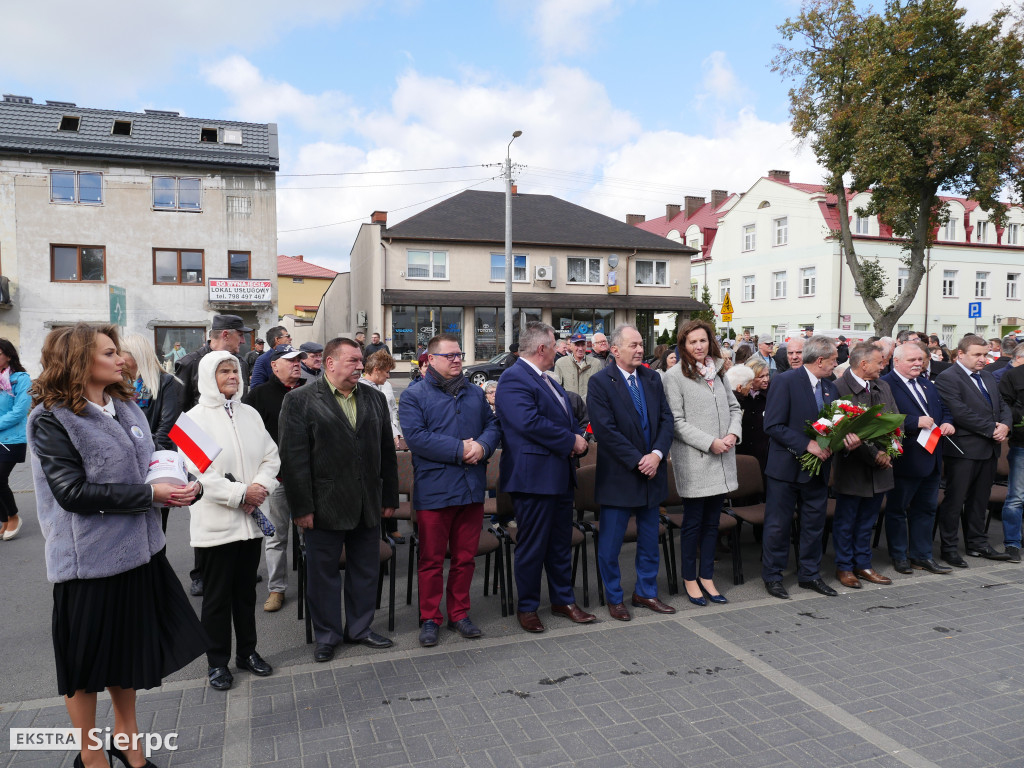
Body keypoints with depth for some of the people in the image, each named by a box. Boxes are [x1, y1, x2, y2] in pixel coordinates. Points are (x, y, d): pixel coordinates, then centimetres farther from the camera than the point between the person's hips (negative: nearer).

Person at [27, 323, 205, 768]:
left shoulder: (126, 406, 6)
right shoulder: (52, 419, -14)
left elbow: (151, 462, 13)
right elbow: (71, 491, -21)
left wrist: (180, 487, -8)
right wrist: (149, 494, -22)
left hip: (138, 549, 7)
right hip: (88, 559, -6)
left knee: (128, 646, 21)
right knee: (86, 659, 11)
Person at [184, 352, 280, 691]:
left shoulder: (250, 414, 9)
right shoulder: (195, 418, -7)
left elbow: (271, 457, 7)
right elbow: (198, 472, -15)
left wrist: (261, 486, -11)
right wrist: (240, 494, -18)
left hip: (252, 519, 5)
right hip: (215, 522, -5)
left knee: (246, 590, 16)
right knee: (217, 595, 7)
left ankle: (247, 651, 31)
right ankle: (217, 661, 22)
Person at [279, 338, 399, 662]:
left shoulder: (375, 398, 9)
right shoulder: (300, 400, -6)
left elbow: (387, 451, 11)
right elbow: (293, 458, -10)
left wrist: (389, 497, 9)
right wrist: (301, 507, -13)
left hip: (368, 506, 4)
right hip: (325, 507, -4)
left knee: (366, 570, 15)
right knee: (323, 572, 9)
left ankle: (360, 628, 32)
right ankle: (326, 635, 27)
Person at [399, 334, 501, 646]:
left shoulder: (475, 393, 14)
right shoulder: (414, 396, -3)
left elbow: (493, 425, 11)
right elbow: (416, 437, -15)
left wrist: (481, 446, -11)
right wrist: (460, 450, -17)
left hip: (472, 489, 5)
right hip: (433, 490, -4)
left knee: (465, 558, 12)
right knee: (432, 560, 5)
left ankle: (459, 614, 27)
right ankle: (430, 618, 20)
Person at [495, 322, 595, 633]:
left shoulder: (547, 380, 18)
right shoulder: (513, 379, -15)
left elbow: (567, 417, 22)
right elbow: (530, 423, -26)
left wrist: (579, 438, 0)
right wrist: (571, 441, -17)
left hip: (561, 475, 9)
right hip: (534, 476, -9)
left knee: (561, 543, 18)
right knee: (532, 546, 3)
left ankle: (563, 600, 31)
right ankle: (527, 607, 19)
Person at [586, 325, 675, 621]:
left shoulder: (652, 378, 7)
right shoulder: (600, 382, -10)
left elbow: (666, 419, 4)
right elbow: (606, 430, -17)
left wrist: (657, 454, -12)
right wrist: (638, 460, -18)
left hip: (651, 472, 6)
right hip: (618, 475, -5)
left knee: (649, 540, 16)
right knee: (610, 543, 6)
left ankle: (645, 593, 32)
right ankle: (614, 598, 24)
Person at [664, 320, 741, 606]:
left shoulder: (717, 372, 13)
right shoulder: (674, 377, -7)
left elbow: (734, 406, 17)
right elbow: (676, 422, -11)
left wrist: (733, 434, -2)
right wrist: (710, 443, -16)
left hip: (722, 460, 6)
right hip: (693, 461, -6)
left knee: (712, 521, 12)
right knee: (693, 522, 4)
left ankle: (706, 576, 24)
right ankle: (689, 578, 18)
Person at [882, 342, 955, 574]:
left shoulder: (927, 384, 15)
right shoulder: (885, 385, -14)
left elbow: (943, 410, 21)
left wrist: (948, 423, 1)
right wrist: (917, 422, -24)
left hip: (931, 459, 8)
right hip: (905, 460, -8)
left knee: (926, 508, 16)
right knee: (897, 509, 7)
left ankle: (922, 555, 27)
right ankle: (899, 556, 20)